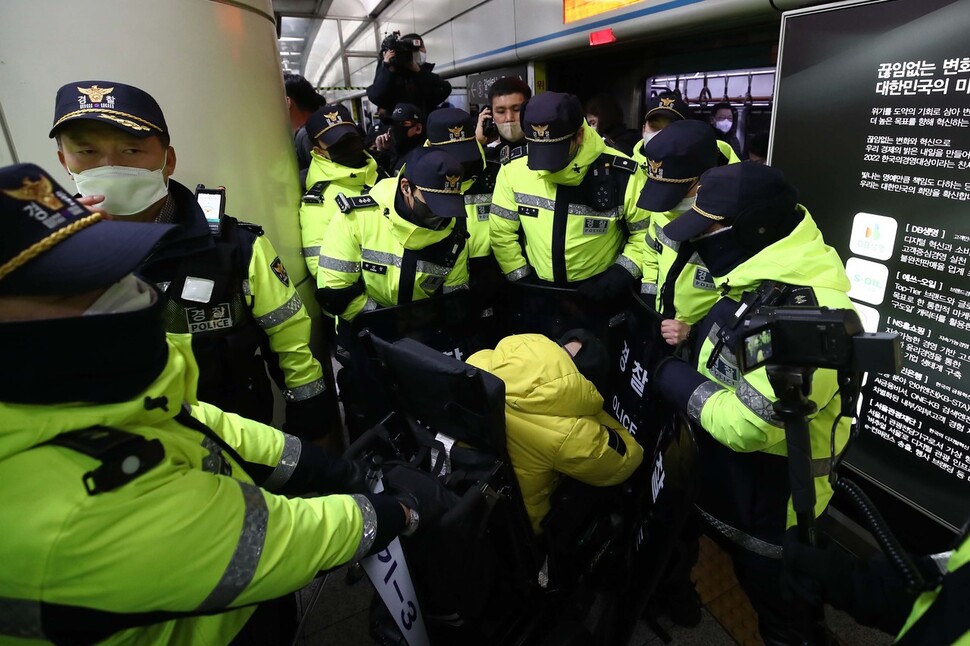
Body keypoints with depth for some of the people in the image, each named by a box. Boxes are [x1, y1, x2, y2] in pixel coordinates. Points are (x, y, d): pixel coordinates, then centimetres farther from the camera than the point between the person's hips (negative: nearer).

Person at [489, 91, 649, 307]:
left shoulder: (621, 175, -19)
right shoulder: (514, 171, -13)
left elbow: (647, 231, -5)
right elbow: (502, 232, -2)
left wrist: (623, 273, -15)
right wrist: (521, 279, -4)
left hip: (600, 289, -1)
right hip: (537, 288, 2)